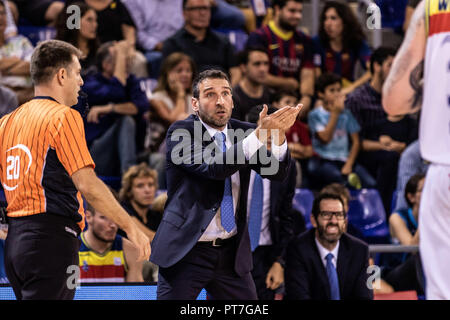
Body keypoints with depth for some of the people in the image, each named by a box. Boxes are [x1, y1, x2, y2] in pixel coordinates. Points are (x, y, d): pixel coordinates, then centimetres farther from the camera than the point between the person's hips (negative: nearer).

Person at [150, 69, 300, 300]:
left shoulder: (242, 132, 6)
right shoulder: (180, 133, -9)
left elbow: (277, 172, -6)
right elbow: (213, 168, -26)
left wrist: (278, 133, -26)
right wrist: (260, 135, -33)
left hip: (231, 253, 5)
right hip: (186, 252, -5)